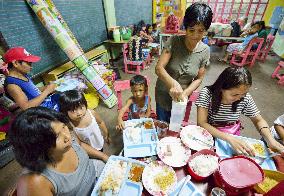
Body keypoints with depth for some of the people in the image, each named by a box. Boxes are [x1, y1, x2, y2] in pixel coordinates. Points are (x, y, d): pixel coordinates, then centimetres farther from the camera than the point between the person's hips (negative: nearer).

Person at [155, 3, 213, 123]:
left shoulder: (205, 51, -9)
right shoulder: (174, 41, -17)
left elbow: (199, 78, -4)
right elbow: (159, 68, -24)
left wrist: (185, 93, -21)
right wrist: (173, 83, -42)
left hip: (181, 97, 2)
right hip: (163, 94, -1)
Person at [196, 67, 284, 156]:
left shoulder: (245, 98, -12)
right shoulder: (207, 93, -22)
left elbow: (259, 120, 3)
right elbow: (201, 124, -27)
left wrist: (270, 139, -16)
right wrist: (229, 138, -37)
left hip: (233, 136, 4)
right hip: (210, 135, -3)